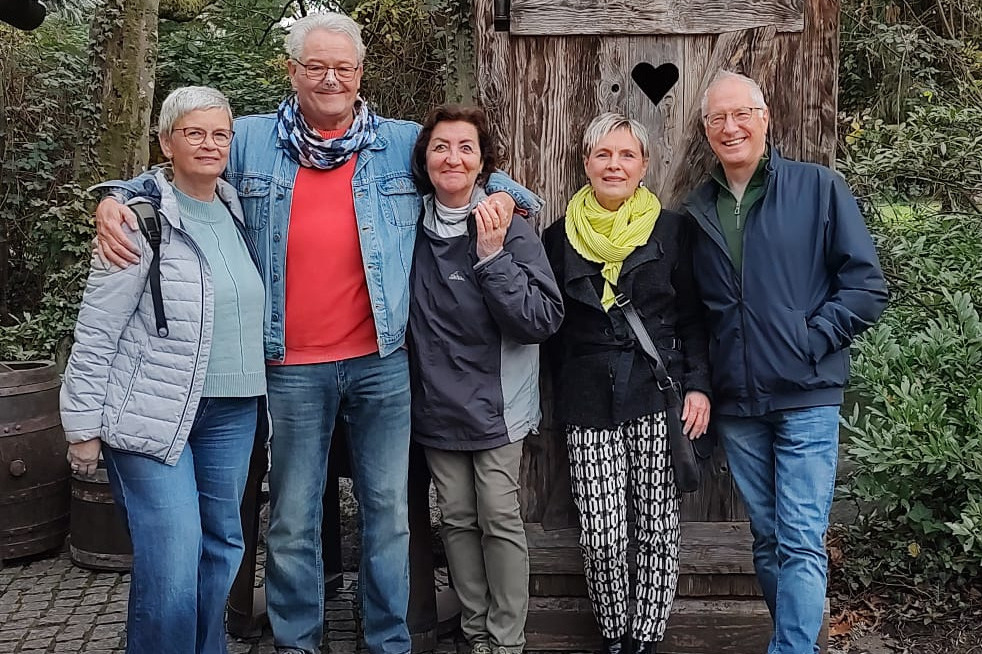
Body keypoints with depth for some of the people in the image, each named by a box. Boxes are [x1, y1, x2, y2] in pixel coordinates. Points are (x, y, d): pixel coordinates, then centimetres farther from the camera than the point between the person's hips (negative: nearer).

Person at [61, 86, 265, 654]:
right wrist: (84, 427, -10)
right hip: (151, 415, -6)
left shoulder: (237, 213, 9)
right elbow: (96, 333, -9)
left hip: (233, 411, 7)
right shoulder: (141, 221, -10)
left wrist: (256, 391, 16)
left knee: (223, 544, 14)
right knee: (171, 565, -9)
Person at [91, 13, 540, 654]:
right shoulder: (251, 141, 5)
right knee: (292, 520, 10)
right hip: (293, 367, 0)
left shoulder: (405, 143, 4)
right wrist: (115, 200, -3)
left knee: (389, 510, 10)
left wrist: (501, 193, -6)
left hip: (383, 361, 1)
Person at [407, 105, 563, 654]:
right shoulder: (415, 229, 2)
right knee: (458, 519, 11)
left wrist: (492, 257, -22)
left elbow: (544, 320, -17)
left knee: (500, 519, -2)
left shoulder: (510, 230, -10)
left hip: (496, 402, -4)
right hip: (437, 402, 4)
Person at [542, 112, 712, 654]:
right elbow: (551, 325, 13)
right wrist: (564, 393, 9)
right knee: (600, 534, -3)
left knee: (658, 527, 2)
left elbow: (692, 318, 7)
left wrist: (698, 385, -3)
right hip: (589, 402, 1)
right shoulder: (560, 237, 8)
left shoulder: (671, 231, 5)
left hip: (659, 395, 0)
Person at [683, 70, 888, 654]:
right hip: (737, 403, 5)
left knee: (802, 542, -7)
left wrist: (809, 340, -12)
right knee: (767, 539, 13)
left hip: (806, 398, -4)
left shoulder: (818, 187, -2)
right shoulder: (697, 211, 10)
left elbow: (867, 286, -5)